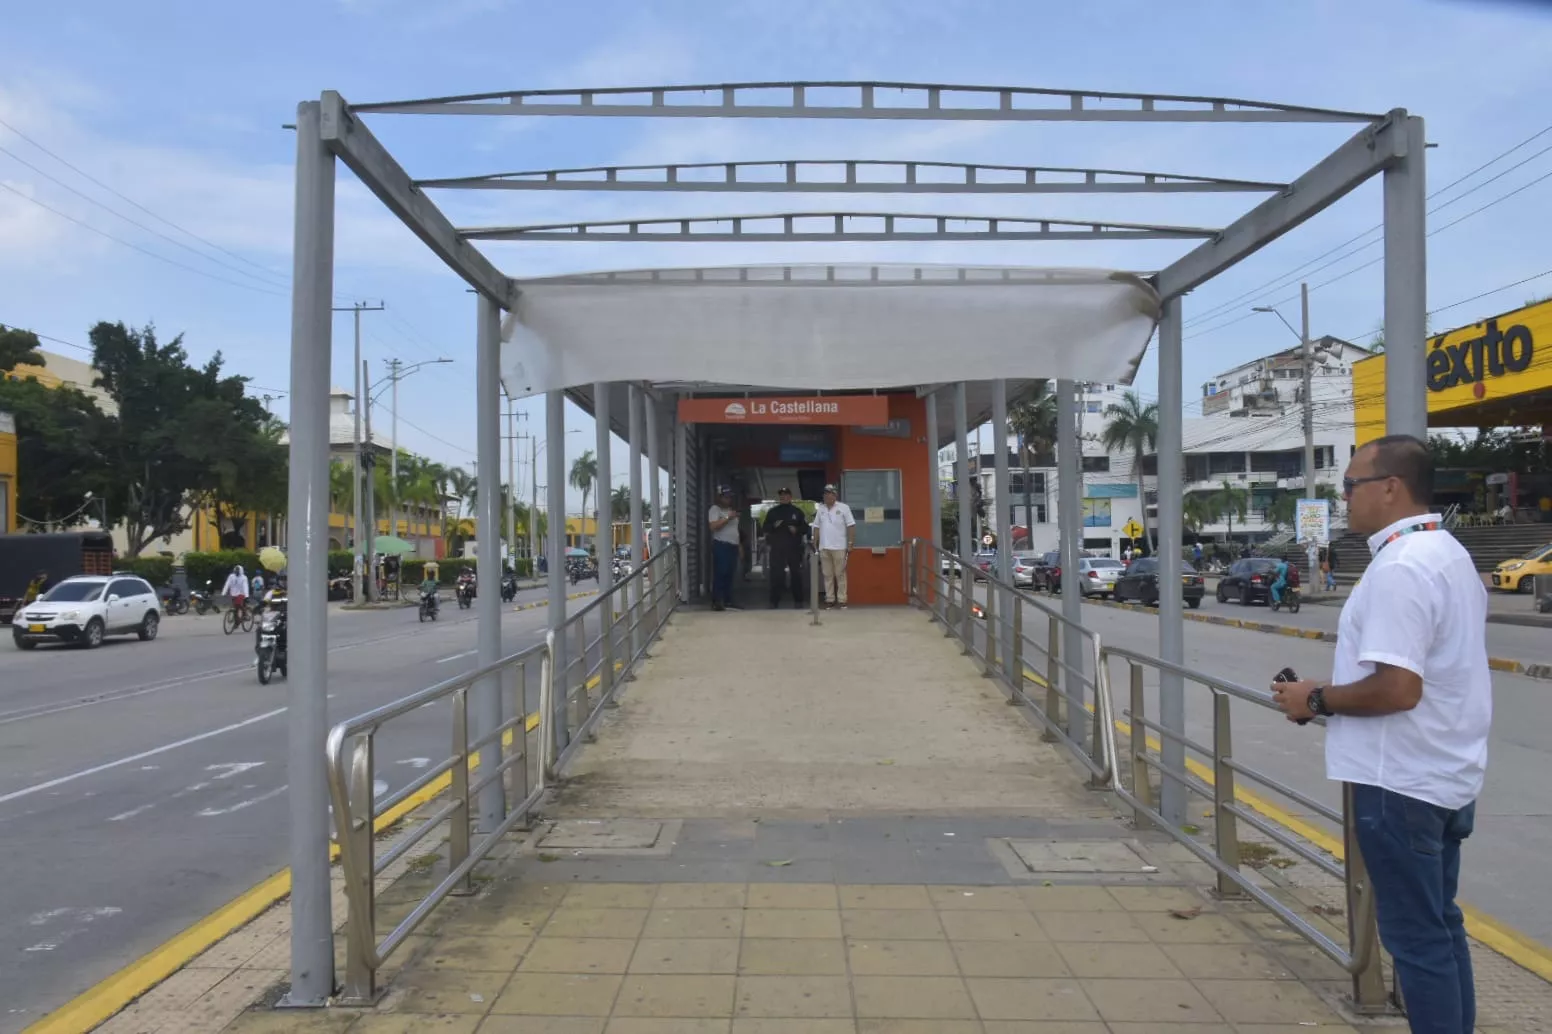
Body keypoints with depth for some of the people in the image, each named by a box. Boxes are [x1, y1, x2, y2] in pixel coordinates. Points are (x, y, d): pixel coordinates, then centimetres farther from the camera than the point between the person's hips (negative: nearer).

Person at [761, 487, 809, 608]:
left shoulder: (797, 512, 9)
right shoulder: (772, 512, 10)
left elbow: (805, 528, 8)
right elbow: (764, 528, 9)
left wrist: (797, 530, -12)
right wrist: (774, 526, -10)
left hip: (794, 548, 0)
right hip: (777, 548, 0)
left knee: (796, 574, 3)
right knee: (776, 574, -5)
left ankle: (798, 600, 10)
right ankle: (774, 601, -1)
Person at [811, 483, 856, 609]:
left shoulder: (843, 508, -2)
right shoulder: (820, 509, 11)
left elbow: (851, 526, -3)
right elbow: (817, 528, 13)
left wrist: (850, 544, -9)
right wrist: (814, 544, 8)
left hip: (839, 547, -4)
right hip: (824, 547, 4)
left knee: (840, 574, 0)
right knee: (827, 575, 6)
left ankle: (841, 599, 2)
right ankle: (829, 599, 11)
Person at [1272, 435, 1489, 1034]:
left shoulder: (1400, 567, -21)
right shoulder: (1448, 553, 12)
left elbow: (1396, 689, -28)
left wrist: (1317, 700, -13)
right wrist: (1335, 692, 12)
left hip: (1401, 781, -10)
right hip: (1446, 774, 10)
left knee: (1416, 935, 2)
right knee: (1439, 925, 19)